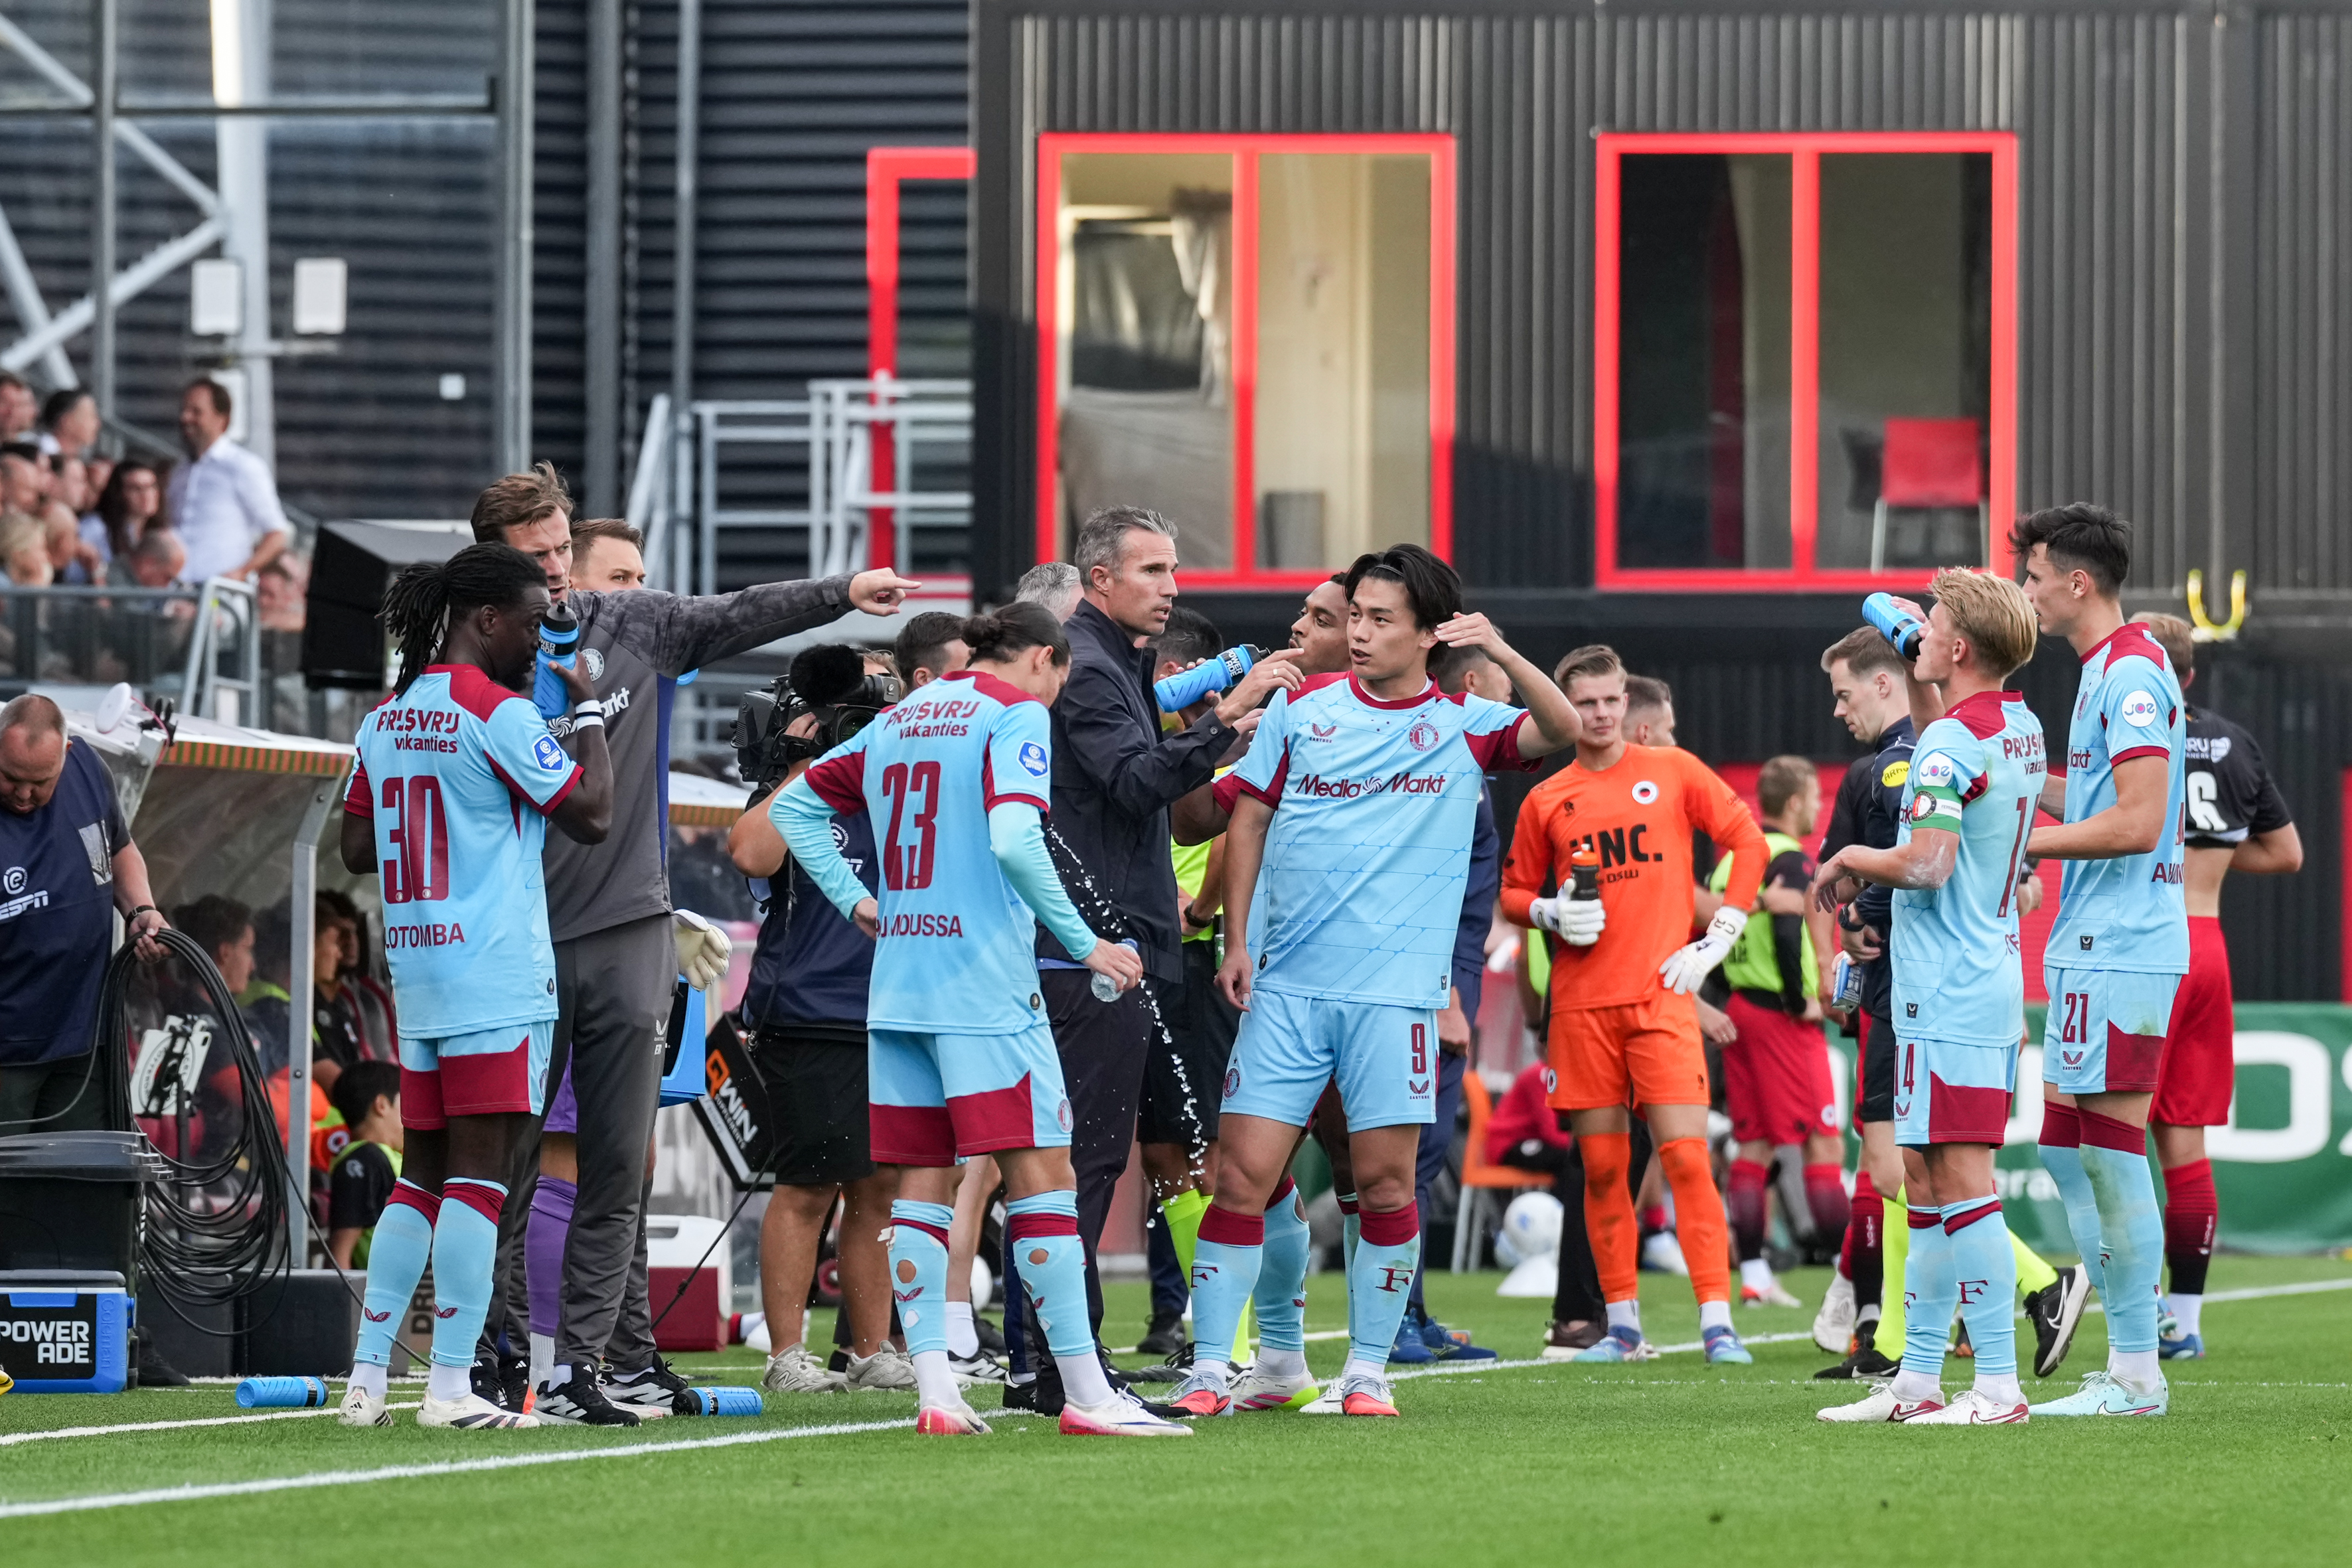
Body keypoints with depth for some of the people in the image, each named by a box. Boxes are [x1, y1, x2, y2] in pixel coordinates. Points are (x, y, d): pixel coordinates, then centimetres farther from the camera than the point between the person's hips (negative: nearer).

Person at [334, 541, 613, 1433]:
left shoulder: (386, 719, 13)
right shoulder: (498, 713, -11)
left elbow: (358, 848, 17)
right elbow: (591, 813, -10)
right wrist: (587, 709, 2)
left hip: (415, 969, 8)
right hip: (496, 974, -8)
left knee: (423, 1170, 12)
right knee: (479, 1168, -7)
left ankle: (368, 1378, 8)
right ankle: (451, 1385, -10)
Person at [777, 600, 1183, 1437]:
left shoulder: (900, 719, 16)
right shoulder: (1019, 715, -5)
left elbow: (794, 805, 23)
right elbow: (1014, 840, -19)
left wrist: (857, 901, 19)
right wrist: (1085, 944, -13)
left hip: (897, 984, 7)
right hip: (986, 987, -7)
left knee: (923, 1182, 7)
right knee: (1042, 1175, -5)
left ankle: (934, 1390, 1)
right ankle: (1086, 1392, -7)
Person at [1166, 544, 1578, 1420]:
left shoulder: (1463, 725, 4)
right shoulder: (1301, 709, 9)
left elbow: (1560, 732, -11)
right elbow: (1248, 820, 13)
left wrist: (1501, 654, -27)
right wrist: (1237, 943, 6)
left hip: (1396, 990, -1)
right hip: (1286, 985, 1)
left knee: (1385, 1183, -2)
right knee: (1245, 1175, -4)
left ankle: (1368, 1370, 11)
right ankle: (1211, 1367, 5)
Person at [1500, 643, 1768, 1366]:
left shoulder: (1672, 771, 6)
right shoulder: (1546, 801, 11)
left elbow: (1748, 840, 5)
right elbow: (1513, 892, 18)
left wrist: (1720, 934, -3)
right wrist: (1552, 913, -5)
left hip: (1662, 994, -2)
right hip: (1581, 1002, 2)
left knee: (1686, 1156, -12)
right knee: (1601, 1165, 3)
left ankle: (1718, 1323, -13)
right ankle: (1622, 1326, 11)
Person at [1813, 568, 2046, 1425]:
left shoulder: (1955, 740, -16)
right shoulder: (2020, 729, 13)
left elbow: (1926, 863, -24)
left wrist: (1851, 859, -6)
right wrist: (1916, 680, 29)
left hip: (1949, 996, -10)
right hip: (1991, 979, 10)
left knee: (1961, 1180, -10)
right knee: (1928, 1184, 14)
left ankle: (1999, 1385, -13)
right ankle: (1917, 1378, 19)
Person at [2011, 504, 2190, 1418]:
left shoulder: (2132, 671, -14)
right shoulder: (2108, 670, 18)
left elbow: (2137, 822, -20)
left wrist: (2024, 842, -13)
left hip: (2120, 953, -11)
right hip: (2090, 951, 11)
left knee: (2110, 1153, -8)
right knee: (2066, 1150, 12)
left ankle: (2135, 1374, -4)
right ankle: (2128, 1362, 15)